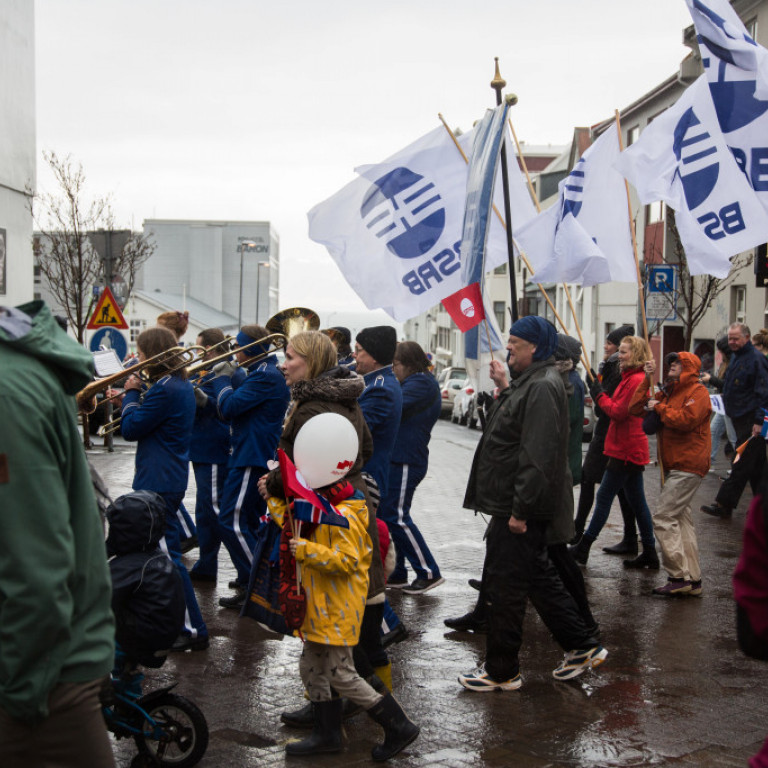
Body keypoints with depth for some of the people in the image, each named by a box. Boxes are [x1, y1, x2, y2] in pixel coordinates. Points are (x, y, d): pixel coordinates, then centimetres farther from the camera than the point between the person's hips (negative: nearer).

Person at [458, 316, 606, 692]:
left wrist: (520, 509, -25)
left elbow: (537, 456, -26)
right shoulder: (531, 381, 13)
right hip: (514, 505, 11)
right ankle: (582, 646, 28)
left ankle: (501, 671, 12)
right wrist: (505, 387, 13)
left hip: (518, 507, -11)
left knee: (504, 587, 0)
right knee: (539, 577, 19)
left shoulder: (542, 387, -20)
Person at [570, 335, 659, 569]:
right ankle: (649, 553, 16)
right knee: (637, 501, 12)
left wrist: (598, 394, -9)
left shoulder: (636, 380, -17)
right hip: (629, 449, 10)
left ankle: (583, 548, 2)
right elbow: (618, 408, 14)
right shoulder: (632, 377, 15)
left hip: (626, 451, -10)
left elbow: (618, 412, -19)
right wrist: (598, 389, 5)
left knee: (604, 497, -4)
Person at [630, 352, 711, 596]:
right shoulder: (668, 391, 19)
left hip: (688, 467, -9)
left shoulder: (698, 392, -8)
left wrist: (660, 408, -12)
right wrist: (647, 379, 5)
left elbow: (686, 420, -23)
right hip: (673, 466, 9)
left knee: (663, 517, -14)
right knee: (680, 519, 10)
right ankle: (692, 579, 15)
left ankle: (678, 576, -11)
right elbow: (636, 408, 11)